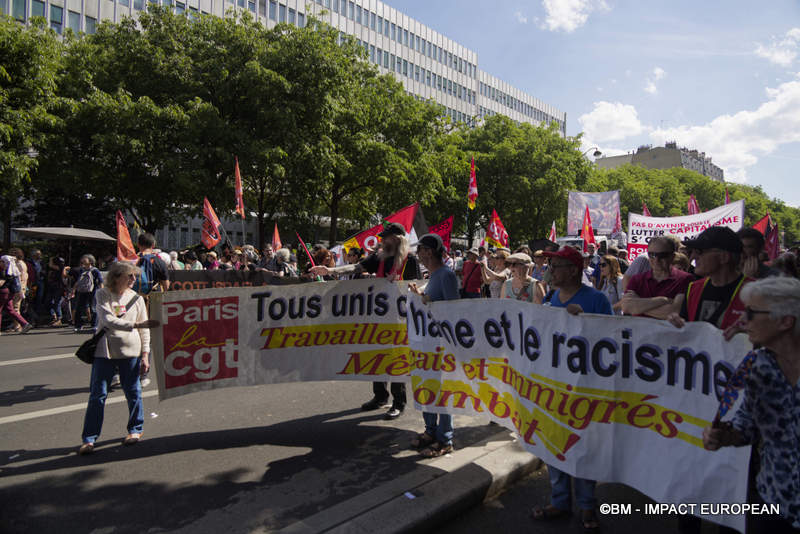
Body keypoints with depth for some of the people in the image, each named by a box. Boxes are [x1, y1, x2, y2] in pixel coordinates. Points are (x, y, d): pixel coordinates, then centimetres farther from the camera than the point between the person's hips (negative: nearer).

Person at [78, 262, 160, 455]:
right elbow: (108, 320, -18)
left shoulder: (136, 298, 3)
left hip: (130, 352, 2)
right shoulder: (103, 295, -3)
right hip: (104, 352, -1)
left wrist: (145, 354, 2)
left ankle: (135, 429, 26)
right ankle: (89, 439, 12)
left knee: (133, 392, 8)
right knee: (97, 395, 2)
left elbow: (144, 330, 6)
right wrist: (135, 325, -27)